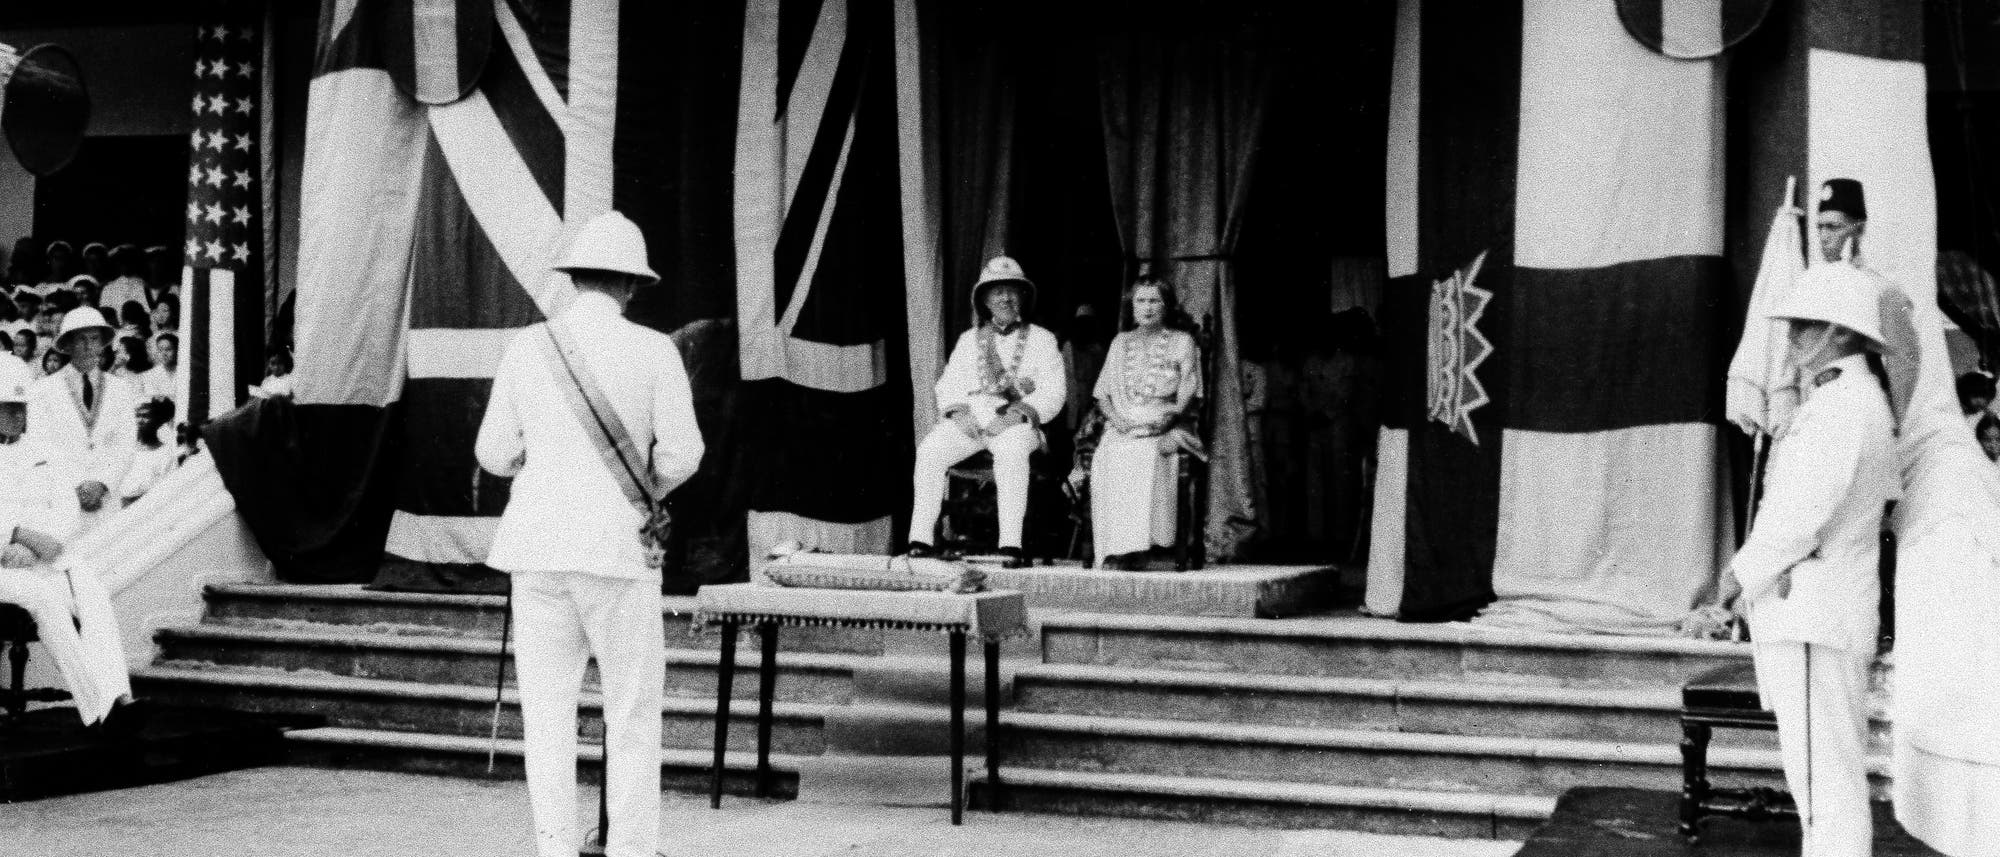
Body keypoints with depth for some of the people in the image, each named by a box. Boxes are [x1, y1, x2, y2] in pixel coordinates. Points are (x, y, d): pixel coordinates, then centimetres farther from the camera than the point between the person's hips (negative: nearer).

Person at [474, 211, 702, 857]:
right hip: (618, 549, -2)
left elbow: (494, 454, 6)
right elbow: (681, 456, -5)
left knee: (547, 709, 8)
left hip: (537, 547, 3)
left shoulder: (527, 346, 3)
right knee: (633, 712, 7)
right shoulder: (654, 350, -4)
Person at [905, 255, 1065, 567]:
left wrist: (1019, 412, -14)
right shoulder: (969, 340, 23)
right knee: (929, 449, -27)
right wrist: (959, 411, -6)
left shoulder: (1041, 339, 13)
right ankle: (920, 538, -28)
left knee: (1010, 450, -39)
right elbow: (948, 386, 16)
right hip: (969, 420, 3)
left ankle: (1011, 543, -43)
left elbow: (1053, 392, 2)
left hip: (1016, 423, -3)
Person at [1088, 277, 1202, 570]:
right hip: (1121, 427, 2)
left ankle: (1134, 548, -38)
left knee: (1142, 457, -36)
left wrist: (1169, 418, -15)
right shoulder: (1120, 342, 24)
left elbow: (1187, 394, 4)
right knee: (1108, 457, -32)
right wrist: (1114, 416, -2)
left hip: (1162, 430, -2)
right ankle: (1114, 549, -36)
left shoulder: (1182, 342, 14)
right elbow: (1102, 392, 19)